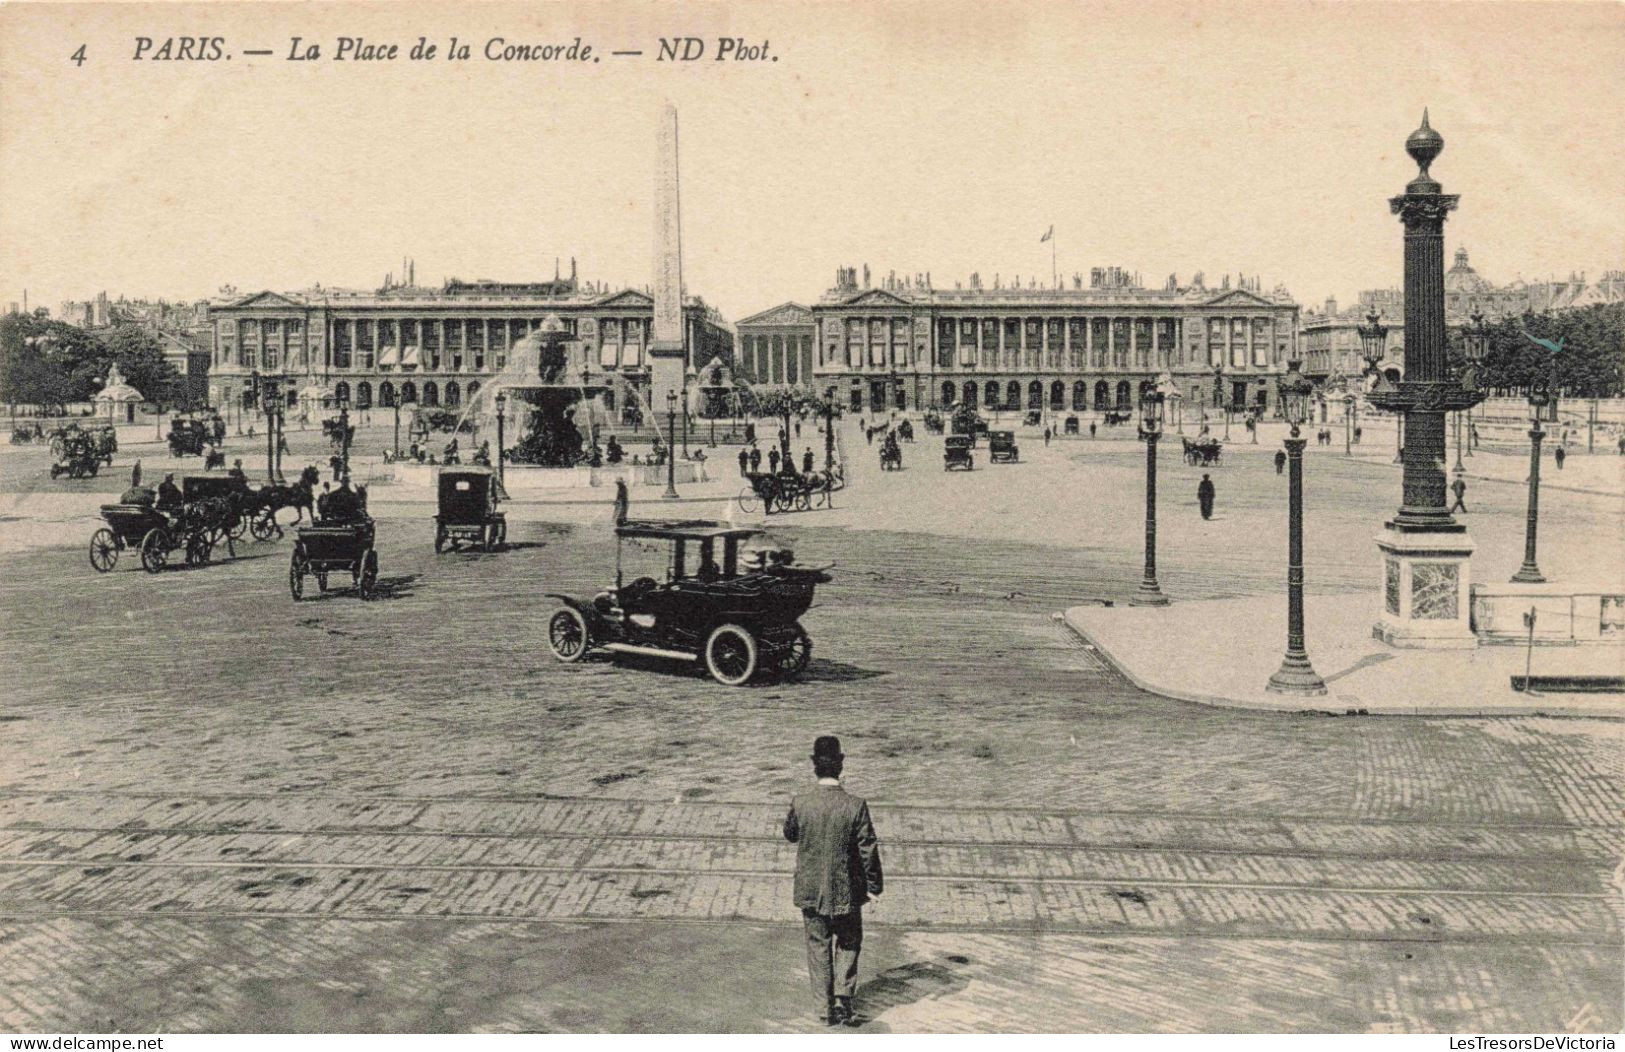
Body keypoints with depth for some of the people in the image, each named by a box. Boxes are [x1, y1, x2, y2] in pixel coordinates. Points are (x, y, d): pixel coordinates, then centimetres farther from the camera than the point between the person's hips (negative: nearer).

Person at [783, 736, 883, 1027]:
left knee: (818, 946, 14)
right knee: (848, 943, 18)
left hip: (810, 889, 1)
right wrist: (874, 886, 1)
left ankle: (826, 1008, 16)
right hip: (846, 890, -1)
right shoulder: (855, 806, -16)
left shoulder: (800, 803, -12)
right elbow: (868, 849, -11)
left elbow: (789, 834, 7)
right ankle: (843, 998, 6)